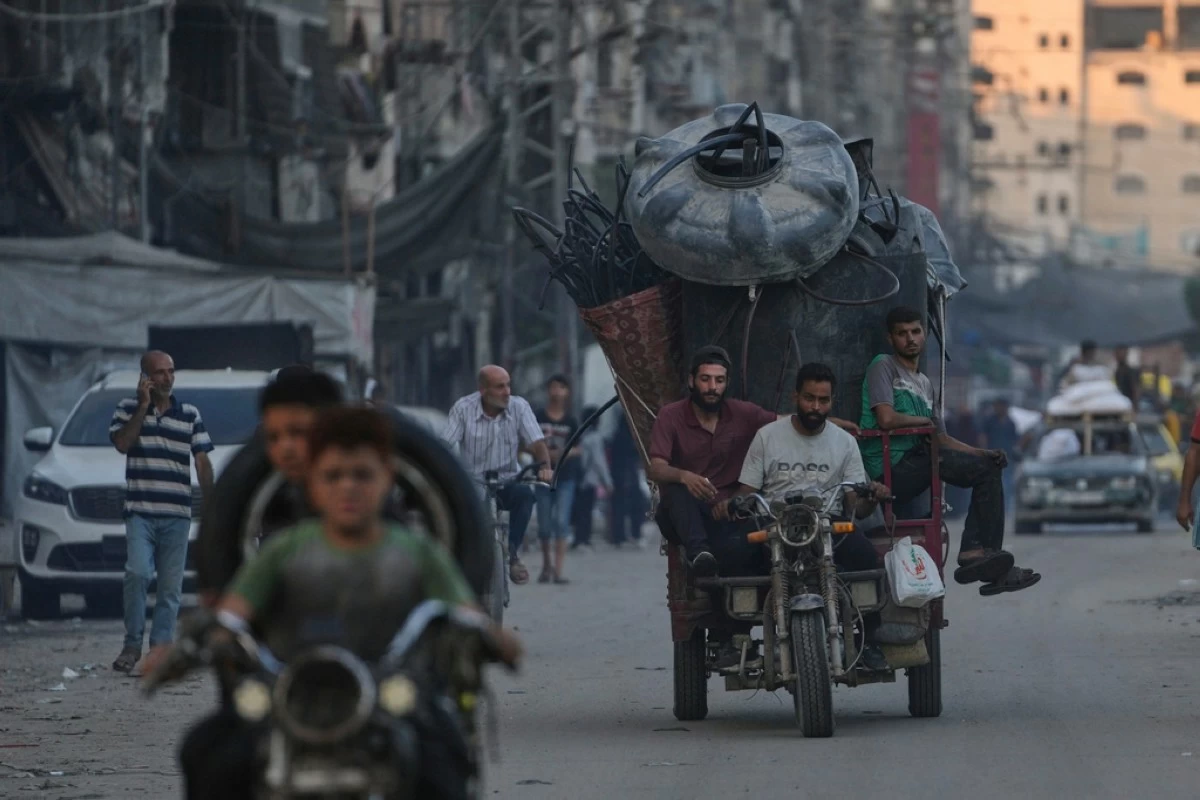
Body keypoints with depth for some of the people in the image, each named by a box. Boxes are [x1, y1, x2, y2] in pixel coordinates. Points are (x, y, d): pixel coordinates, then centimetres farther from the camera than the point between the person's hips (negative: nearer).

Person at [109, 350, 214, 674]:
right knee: (138, 573, -18)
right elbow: (121, 443, -9)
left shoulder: (190, 414, 11)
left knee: (171, 586, 1)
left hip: (177, 513, 2)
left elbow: (202, 460, 11)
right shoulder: (128, 408, 8)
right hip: (140, 510, -2)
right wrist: (143, 407, -8)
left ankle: (160, 648, 5)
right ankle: (132, 644, -7)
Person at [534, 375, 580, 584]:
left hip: (565, 476, 0)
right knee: (544, 525, 6)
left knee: (561, 521, -11)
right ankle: (547, 565, 25)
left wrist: (564, 454, -13)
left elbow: (577, 449, 8)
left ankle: (558, 569, -14)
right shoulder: (538, 417, 1)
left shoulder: (571, 422, 5)